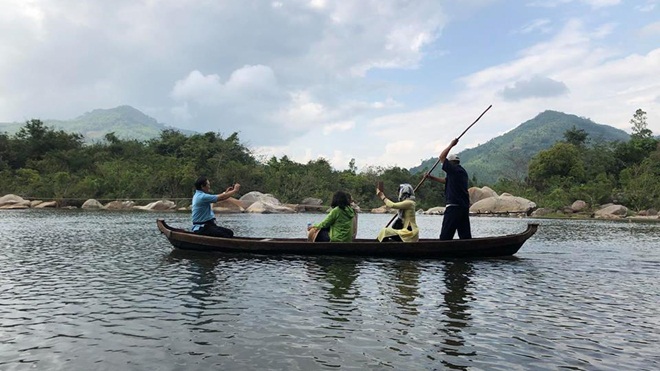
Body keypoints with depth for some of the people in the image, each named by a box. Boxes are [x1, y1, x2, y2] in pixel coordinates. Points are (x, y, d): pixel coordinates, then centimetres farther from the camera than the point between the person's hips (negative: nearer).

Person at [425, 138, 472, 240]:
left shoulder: (454, 170, -10)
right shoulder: (462, 172, 18)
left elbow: (442, 157, -6)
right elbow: (445, 180, 28)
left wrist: (451, 145, 5)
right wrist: (431, 177, 29)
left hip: (454, 207, -9)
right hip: (465, 207, 9)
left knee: (446, 235, -5)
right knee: (465, 236, 10)